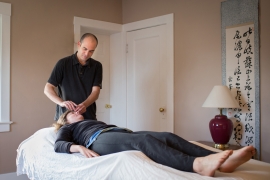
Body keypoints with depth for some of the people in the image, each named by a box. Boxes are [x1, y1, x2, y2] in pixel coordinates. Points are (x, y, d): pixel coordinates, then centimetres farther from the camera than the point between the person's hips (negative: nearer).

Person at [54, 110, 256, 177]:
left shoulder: (96, 121, 43)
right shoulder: (68, 128, 27)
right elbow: (59, 145, 6)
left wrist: (128, 131, 9)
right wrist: (79, 147, -15)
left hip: (118, 134, 6)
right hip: (100, 140, -6)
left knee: (168, 137, -21)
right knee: (143, 139, -36)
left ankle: (223, 161, -39)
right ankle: (196, 164, -61)